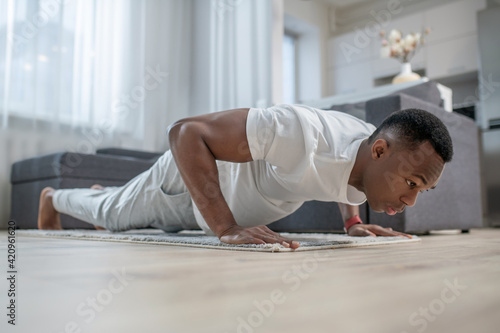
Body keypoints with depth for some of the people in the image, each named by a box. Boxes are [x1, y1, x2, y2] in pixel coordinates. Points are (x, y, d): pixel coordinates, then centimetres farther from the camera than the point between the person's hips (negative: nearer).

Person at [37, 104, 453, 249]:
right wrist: (226, 228, -50)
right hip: (190, 174, -6)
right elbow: (186, 132, -44)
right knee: (112, 214, 24)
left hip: (230, 198, 7)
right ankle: (53, 198, 56)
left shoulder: (374, 158, -20)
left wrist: (353, 222, -8)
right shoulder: (299, 132, -47)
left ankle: (104, 193, 66)